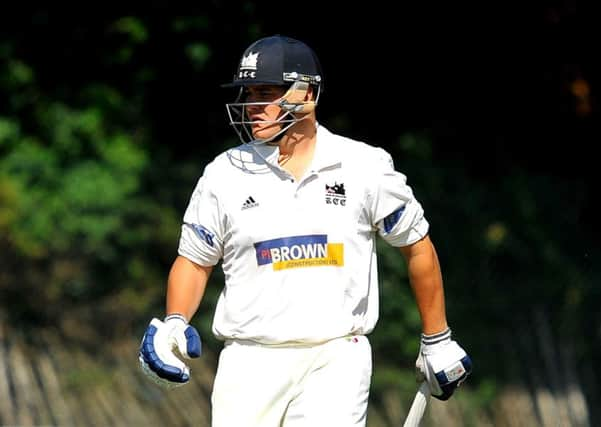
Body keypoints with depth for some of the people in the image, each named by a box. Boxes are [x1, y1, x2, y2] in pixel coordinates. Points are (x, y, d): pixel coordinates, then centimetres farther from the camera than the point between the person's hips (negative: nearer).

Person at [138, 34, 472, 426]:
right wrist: (174, 324, -6)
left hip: (336, 360, -2)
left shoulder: (365, 167, 1)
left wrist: (437, 341, 13)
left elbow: (417, 247, 11)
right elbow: (194, 261, 13)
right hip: (251, 364, 2)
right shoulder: (225, 174, 5)